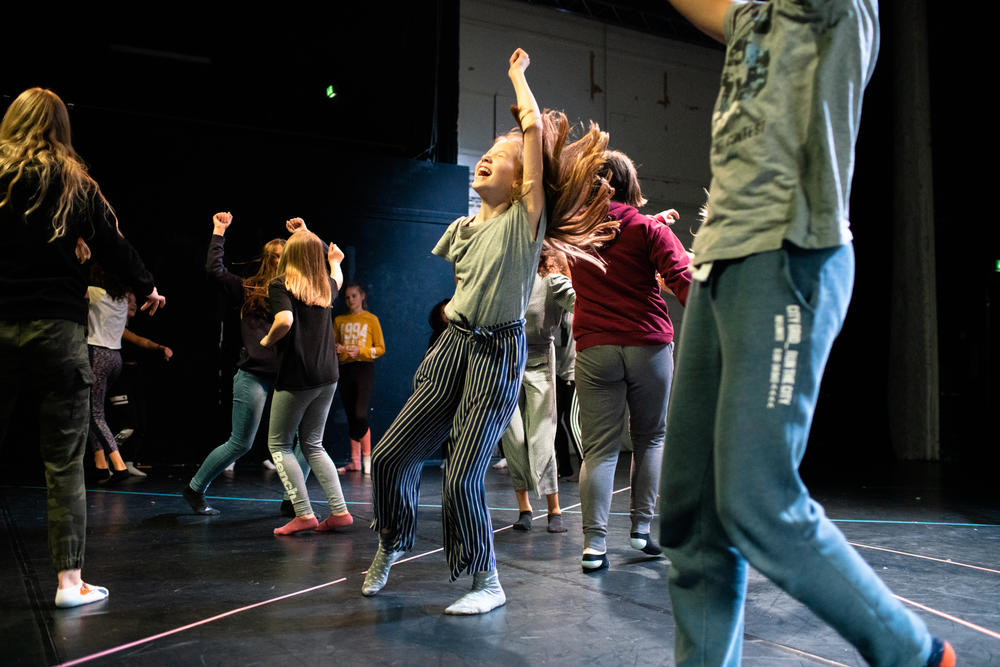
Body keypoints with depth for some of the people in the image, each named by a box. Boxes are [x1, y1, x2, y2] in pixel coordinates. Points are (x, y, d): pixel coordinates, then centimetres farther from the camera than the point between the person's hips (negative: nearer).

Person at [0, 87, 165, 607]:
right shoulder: (74, 184, 3)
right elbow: (114, 247, 9)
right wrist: (146, 288, 25)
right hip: (55, 330, -1)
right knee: (64, 462, 3)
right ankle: (70, 580, 7)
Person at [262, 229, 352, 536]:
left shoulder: (280, 284, -8)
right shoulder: (325, 286, 11)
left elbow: (285, 320, -26)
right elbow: (337, 279, 36)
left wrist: (268, 340, -7)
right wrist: (335, 261, 57)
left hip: (296, 378, -6)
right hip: (327, 376, 6)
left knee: (279, 445, 8)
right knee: (313, 445, 16)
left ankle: (304, 515, -1)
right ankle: (339, 511, 8)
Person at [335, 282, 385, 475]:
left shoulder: (371, 319, 2)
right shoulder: (339, 320, 13)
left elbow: (381, 349, 1)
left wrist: (361, 351, -14)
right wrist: (335, 349, -3)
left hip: (364, 368, -4)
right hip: (345, 369, 4)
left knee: (360, 414, -15)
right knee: (351, 416, 6)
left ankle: (367, 458, -5)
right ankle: (355, 461, 11)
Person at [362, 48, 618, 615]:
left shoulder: (527, 215, -2)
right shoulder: (463, 227, 14)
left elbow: (535, 128, -5)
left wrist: (518, 76, 7)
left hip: (499, 353, -6)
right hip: (453, 344, 6)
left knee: (462, 477, -12)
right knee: (392, 455, 2)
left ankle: (488, 583, 9)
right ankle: (392, 545, 30)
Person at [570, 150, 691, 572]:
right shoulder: (649, 229, -1)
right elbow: (682, 278, -11)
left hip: (594, 348, 2)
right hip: (649, 344, -1)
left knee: (599, 448, 3)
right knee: (650, 438, 16)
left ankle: (594, 544, -4)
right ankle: (641, 528, 18)